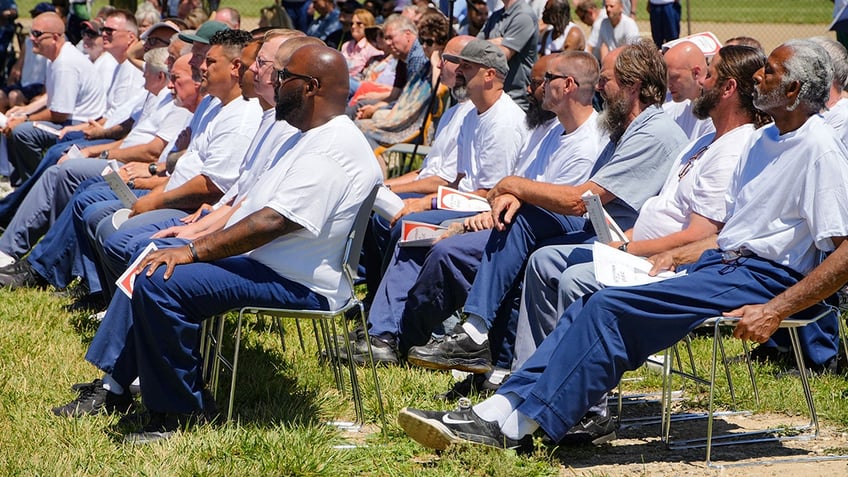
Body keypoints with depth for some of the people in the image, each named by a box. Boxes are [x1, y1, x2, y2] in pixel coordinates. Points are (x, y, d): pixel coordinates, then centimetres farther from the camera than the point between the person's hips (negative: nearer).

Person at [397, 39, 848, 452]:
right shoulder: (761, 141, 19)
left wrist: (775, 311, -23)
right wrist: (674, 256, 12)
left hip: (761, 277, -9)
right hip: (720, 261, 9)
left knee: (609, 309, -22)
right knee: (589, 305, -8)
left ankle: (516, 424, -23)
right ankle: (501, 407, -17)